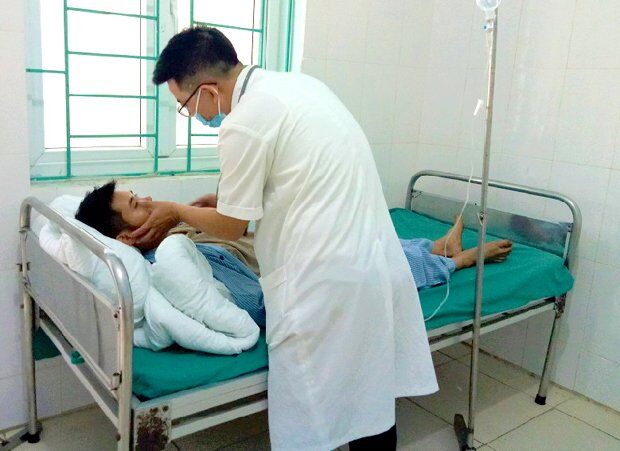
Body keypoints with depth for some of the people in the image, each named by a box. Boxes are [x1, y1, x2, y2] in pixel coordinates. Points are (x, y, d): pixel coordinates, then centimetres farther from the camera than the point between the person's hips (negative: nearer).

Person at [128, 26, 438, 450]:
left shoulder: (244, 122, -16)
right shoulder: (299, 82, 11)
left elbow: (232, 226, -4)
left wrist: (176, 211, 16)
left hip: (325, 284, -9)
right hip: (379, 264, 9)